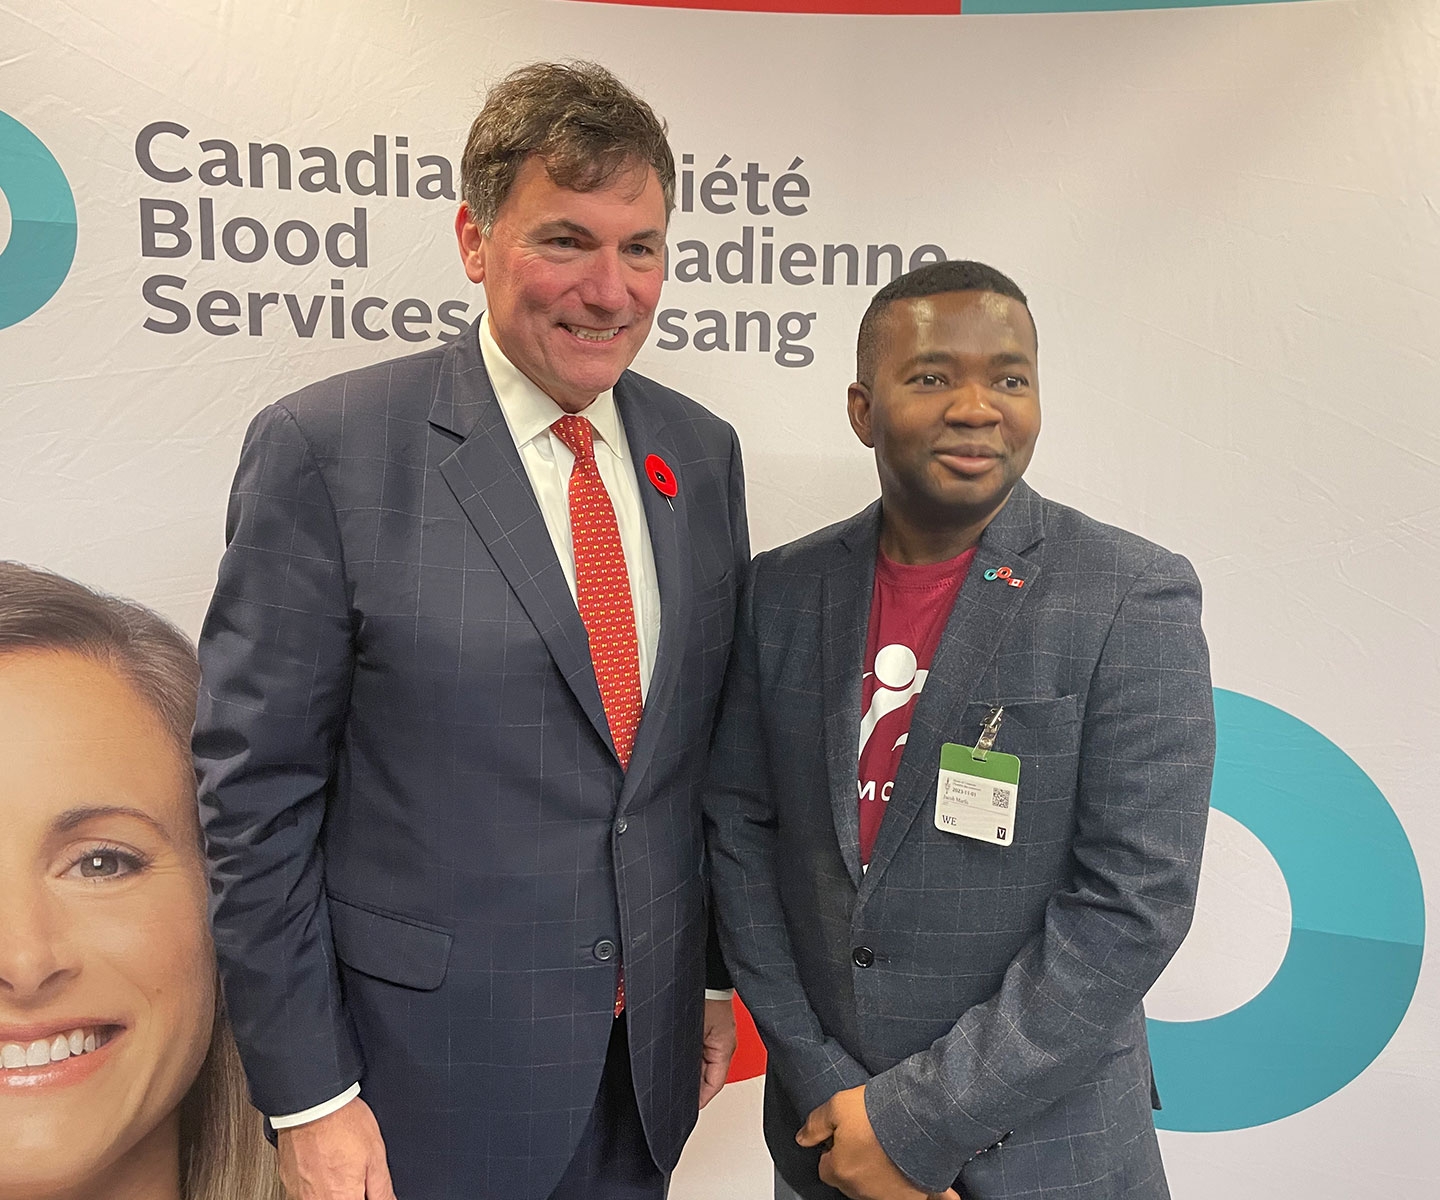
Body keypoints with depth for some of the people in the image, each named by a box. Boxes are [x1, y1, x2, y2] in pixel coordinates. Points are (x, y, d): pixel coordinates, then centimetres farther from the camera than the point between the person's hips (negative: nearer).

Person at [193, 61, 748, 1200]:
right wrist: (308, 1099, -10)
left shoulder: (703, 453, 1)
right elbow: (253, 792, -12)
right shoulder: (325, 448, -14)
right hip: (431, 1062, -4)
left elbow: (712, 742, 7)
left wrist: (716, 976, 10)